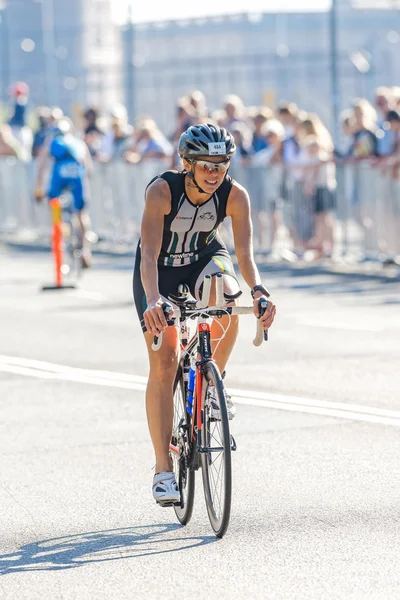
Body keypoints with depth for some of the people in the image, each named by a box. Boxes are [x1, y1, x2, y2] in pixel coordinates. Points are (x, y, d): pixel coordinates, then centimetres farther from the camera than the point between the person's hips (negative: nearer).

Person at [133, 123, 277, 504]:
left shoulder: (234, 196, -23)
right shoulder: (161, 190, -31)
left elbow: (244, 253, -28)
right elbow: (149, 254, -39)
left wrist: (257, 290, -48)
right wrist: (153, 299, -56)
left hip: (204, 259, 2)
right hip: (161, 271, -2)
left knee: (225, 298, -34)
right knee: (164, 360, -12)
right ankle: (163, 470, -8)